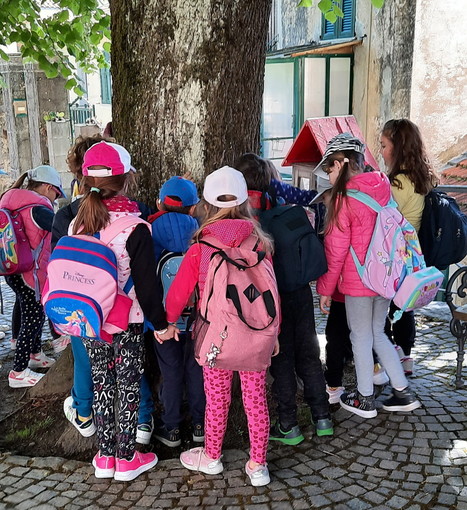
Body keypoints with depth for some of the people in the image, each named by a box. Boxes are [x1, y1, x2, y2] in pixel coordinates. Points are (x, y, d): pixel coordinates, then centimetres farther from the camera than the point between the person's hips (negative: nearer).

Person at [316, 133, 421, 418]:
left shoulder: (344, 198, -14)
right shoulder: (383, 188, 4)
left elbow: (336, 250, -12)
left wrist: (325, 289, -4)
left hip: (358, 281, -7)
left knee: (361, 337, 7)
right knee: (377, 333, 19)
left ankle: (365, 400, 21)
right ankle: (403, 392, 24)